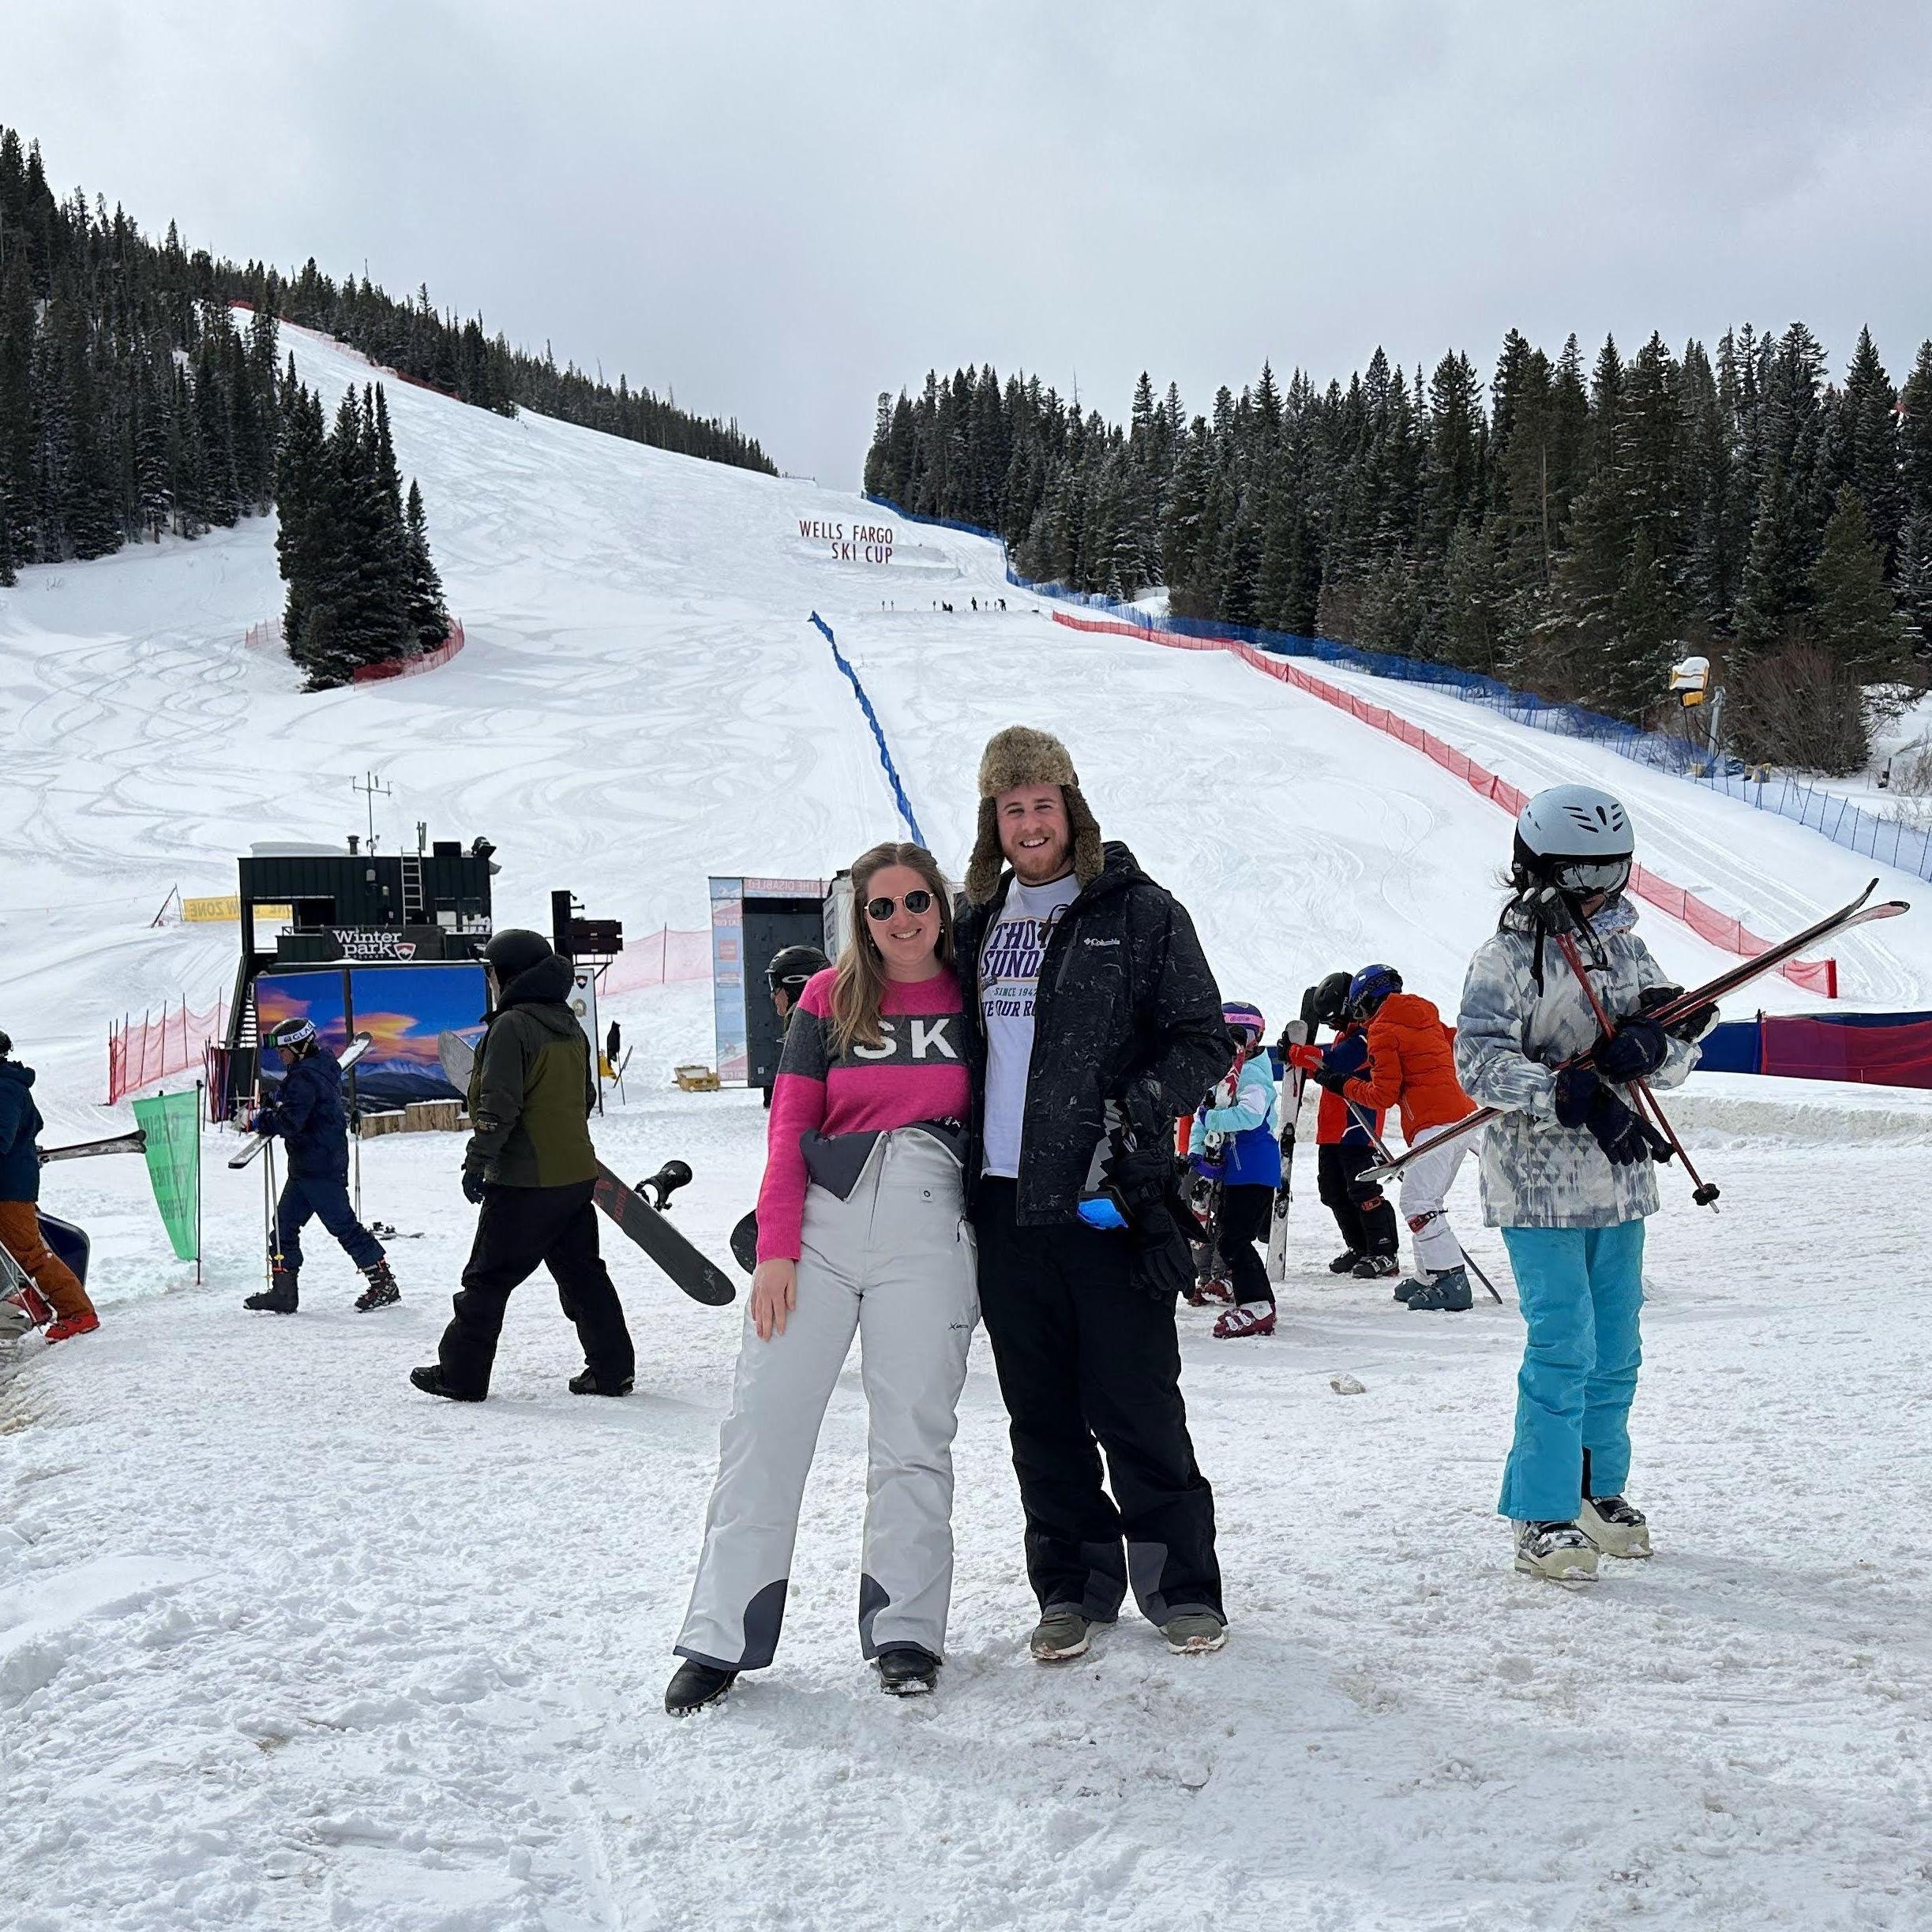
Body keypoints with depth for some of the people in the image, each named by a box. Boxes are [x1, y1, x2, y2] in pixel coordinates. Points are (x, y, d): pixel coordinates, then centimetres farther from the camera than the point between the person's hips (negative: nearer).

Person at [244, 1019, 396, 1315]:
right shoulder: (323, 1066, 13)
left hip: (318, 1166, -11)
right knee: (285, 1222, 11)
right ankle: (283, 1291, 14)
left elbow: (290, 1122, -25)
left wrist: (263, 1121, -8)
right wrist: (273, 1111, 12)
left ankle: (384, 1283, -2)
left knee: (342, 1224, -6)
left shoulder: (304, 1077, -18)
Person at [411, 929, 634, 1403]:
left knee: (488, 1277, 3)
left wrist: (477, 1162, -14)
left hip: (524, 1182, -8)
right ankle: (612, 1368, 12)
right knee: (582, 1271, 13)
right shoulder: (569, 1025, 12)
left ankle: (461, 1375, 9)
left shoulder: (511, 1026, -13)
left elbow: (499, 1104, -19)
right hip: (578, 1173, 8)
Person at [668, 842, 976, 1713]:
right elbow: (790, 1128, 2)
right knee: (763, 1423, -2)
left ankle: (905, 1632, 16)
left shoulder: (972, 999, 7)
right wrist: (775, 1249, -7)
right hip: (820, 1219, 0)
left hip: (928, 1229, 0)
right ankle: (722, 1638, 6)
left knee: (915, 1433, 4)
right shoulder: (829, 998, 6)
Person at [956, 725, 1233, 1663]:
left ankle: (1181, 1585, 13)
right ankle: (1072, 1585, 23)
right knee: (1040, 1410, 11)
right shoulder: (976, 922, 15)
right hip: (1003, 1200, 5)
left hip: (1108, 1197, -5)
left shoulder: (1140, 913, 0)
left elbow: (1204, 1039, -2)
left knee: (1135, 1404, -1)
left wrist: (1135, 1109, -17)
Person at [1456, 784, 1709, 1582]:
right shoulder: (1507, 955, -8)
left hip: (1619, 1179, 6)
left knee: (1616, 1347, 13)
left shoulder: (1627, 949, 11)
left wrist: (1654, 1044, -13)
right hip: (1540, 1181, -6)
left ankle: (1599, 1489, 29)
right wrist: (1575, 1095, -28)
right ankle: (1544, 1515, 1)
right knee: (1563, 1347, -8)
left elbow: (1676, 1060, 11)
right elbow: (1479, 1062, -17)